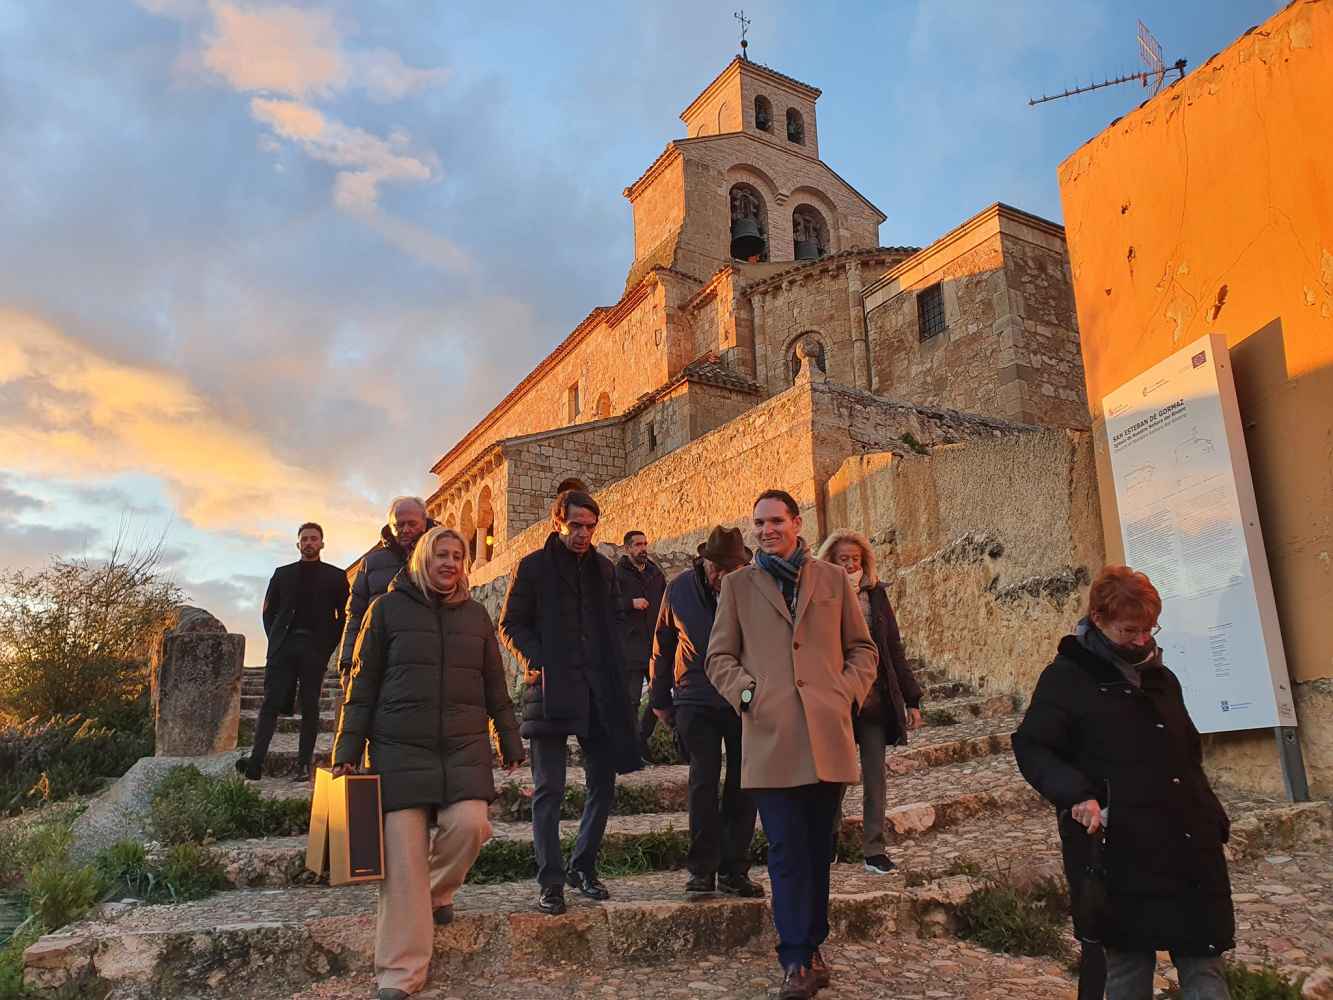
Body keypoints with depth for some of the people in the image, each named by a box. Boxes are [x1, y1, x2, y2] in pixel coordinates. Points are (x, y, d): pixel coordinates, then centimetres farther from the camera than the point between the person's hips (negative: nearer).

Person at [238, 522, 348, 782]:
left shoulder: (336, 576, 11)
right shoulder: (282, 573, 17)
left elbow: (344, 616, 8)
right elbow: (269, 611, 17)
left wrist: (328, 646, -1)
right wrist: (275, 640, 5)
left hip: (315, 649, -1)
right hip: (283, 647, 2)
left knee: (309, 707, -2)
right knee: (271, 701, -8)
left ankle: (304, 765, -2)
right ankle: (256, 760, -15)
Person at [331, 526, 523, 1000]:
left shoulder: (475, 614, 11)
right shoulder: (388, 608, 3)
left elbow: (494, 686, 16)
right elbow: (362, 683, 4)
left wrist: (510, 743, 15)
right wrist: (348, 749, 1)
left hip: (465, 747, 2)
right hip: (400, 748, -2)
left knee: (469, 823, -18)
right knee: (403, 852, -5)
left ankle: (438, 892, 15)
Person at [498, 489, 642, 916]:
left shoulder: (603, 568, 14)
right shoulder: (532, 568, 1)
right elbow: (511, 625, 1)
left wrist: (614, 667, 8)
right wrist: (535, 662, -14)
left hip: (598, 689, 5)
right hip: (551, 689, -4)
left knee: (603, 783, 8)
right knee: (549, 790, 0)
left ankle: (583, 868, 24)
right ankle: (550, 881, 10)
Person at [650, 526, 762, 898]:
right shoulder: (680, 589, -3)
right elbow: (662, 646, 8)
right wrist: (660, 699, 12)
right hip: (696, 700, 0)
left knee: (743, 786, 5)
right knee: (703, 781, -5)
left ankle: (734, 870, 17)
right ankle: (702, 868, 7)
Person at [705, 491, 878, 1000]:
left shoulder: (833, 579, 12)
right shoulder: (737, 584, 10)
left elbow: (862, 648, 15)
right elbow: (719, 657, 10)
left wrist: (848, 691, -1)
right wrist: (746, 692, -6)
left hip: (828, 733, 2)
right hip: (770, 736, -1)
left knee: (817, 847, 11)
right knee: (787, 850, -2)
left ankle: (810, 946, 26)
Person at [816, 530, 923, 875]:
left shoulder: (875, 594, 7)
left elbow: (894, 648, 9)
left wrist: (911, 699, 7)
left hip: (875, 701, 3)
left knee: (875, 775, 5)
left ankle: (874, 849, 15)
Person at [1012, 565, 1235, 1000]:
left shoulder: (1161, 678, 17)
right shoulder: (1066, 678, -4)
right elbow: (1032, 748, -8)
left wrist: (1214, 818, 16)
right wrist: (1076, 795, -23)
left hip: (1188, 846, 6)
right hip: (1120, 848, -6)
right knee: (1129, 964, 3)